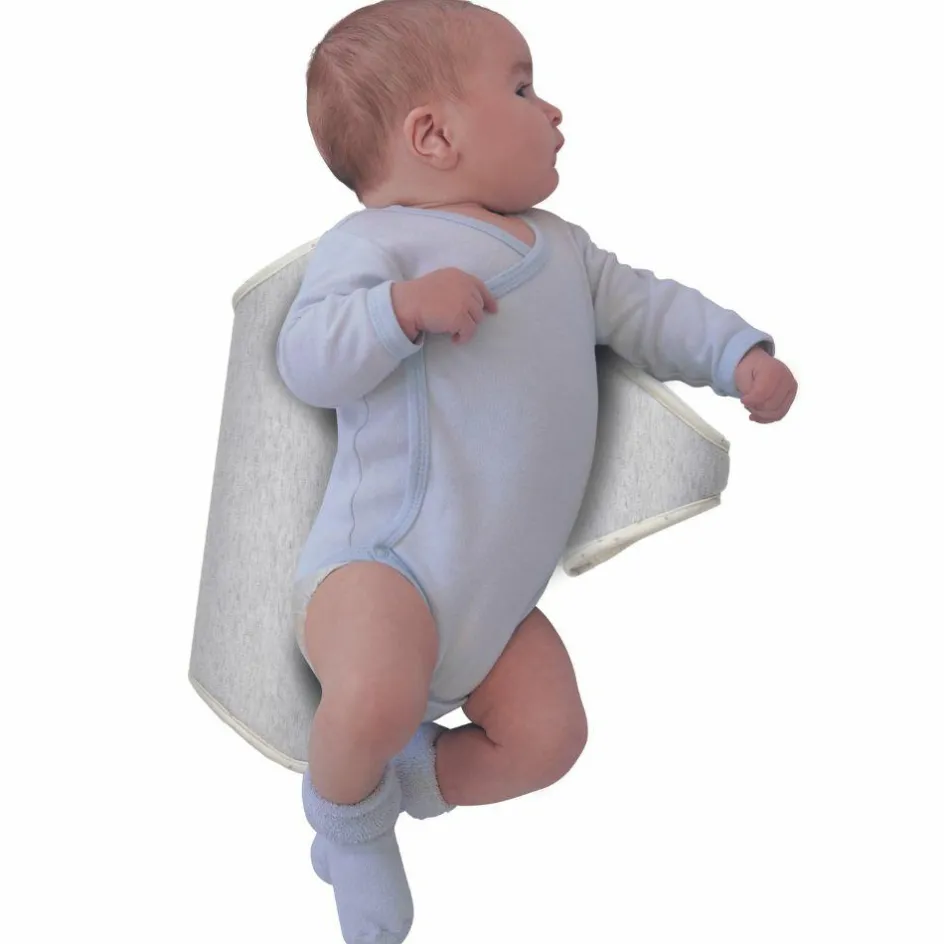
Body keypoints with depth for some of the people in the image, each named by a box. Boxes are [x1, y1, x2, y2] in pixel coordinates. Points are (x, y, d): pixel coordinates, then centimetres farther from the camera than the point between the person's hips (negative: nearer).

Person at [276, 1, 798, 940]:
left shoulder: (560, 246, 15)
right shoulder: (373, 242, -8)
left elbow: (642, 305, 22)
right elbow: (308, 362, -18)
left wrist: (739, 352, 9)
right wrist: (403, 307, -32)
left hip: (497, 594, 7)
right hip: (379, 560, -7)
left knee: (548, 737, -4)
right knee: (374, 701, -30)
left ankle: (410, 777, 22)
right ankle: (346, 816, 5)